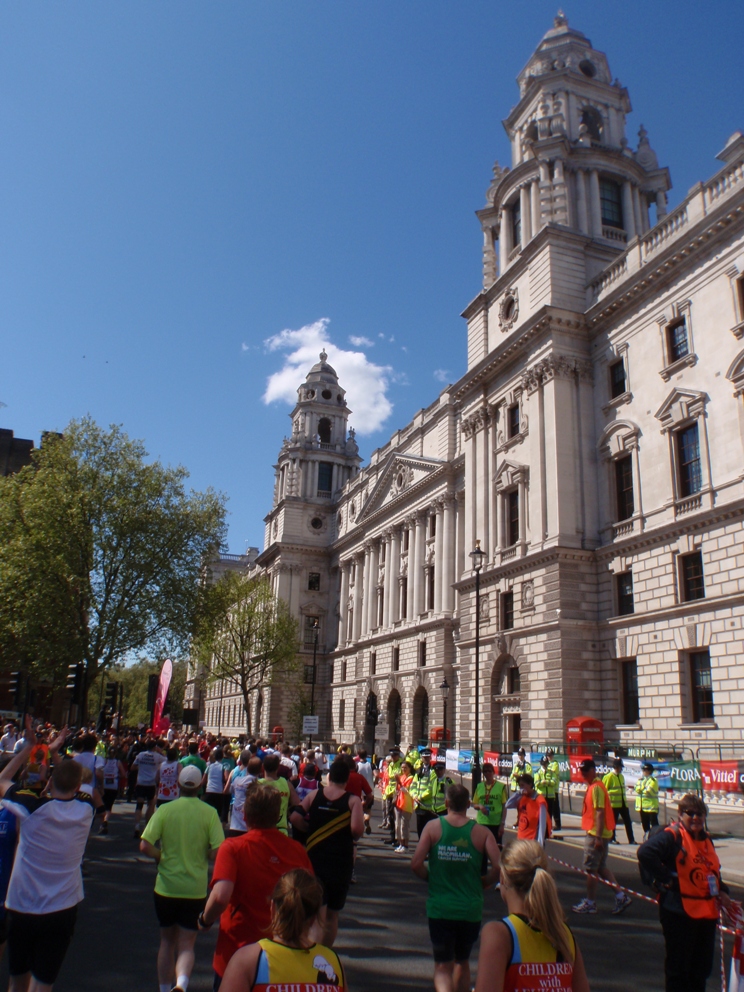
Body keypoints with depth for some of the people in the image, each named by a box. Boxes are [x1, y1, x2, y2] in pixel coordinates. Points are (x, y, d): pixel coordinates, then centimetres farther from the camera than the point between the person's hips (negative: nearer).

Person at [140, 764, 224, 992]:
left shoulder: (164, 810, -8)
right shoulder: (209, 813, -9)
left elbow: (145, 846, -14)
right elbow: (217, 852, -13)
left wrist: (163, 856, 4)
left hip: (166, 887, 1)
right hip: (195, 889, -1)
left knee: (167, 941, 21)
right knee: (186, 945, 8)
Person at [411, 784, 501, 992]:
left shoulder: (433, 827, -7)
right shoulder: (481, 832, -5)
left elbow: (416, 864, -13)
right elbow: (498, 866, -14)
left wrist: (431, 878, 7)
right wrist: (482, 883, 5)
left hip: (439, 908, -2)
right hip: (471, 910, 2)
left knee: (443, 966, 7)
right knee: (463, 961, 24)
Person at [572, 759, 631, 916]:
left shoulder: (596, 787, -17)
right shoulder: (593, 786, 13)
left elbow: (600, 813, -22)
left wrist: (598, 837, -24)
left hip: (595, 834, -10)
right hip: (595, 833, 10)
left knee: (591, 869, 0)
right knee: (601, 867, 16)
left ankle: (590, 903, 9)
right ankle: (621, 896, 17)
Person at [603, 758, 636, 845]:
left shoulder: (621, 776, 14)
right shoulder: (609, 777, -12)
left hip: (623, 803, 7)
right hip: (614, 804, -7)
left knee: (628, 822, 7)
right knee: (613, 822, 2)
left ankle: (631, 839, 12)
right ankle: (612, 839, 12)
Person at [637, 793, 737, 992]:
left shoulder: (706, 839, 11)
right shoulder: (671, 836, -16)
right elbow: (645, 853, -29)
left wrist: (722, 891, 8)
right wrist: (666, 878, -23)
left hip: (707, 911, 8)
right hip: (680, 911, -8)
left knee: (702, 966, 18)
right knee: (678, 966, 4)